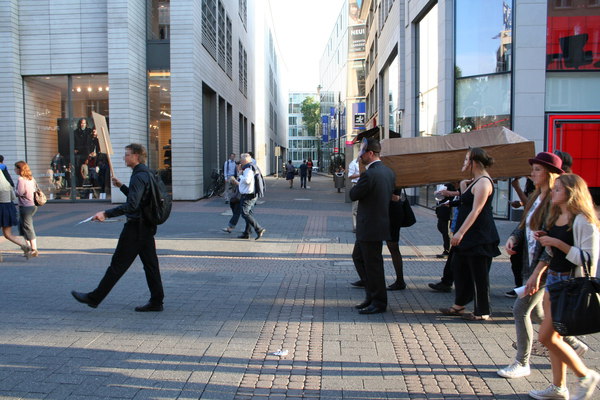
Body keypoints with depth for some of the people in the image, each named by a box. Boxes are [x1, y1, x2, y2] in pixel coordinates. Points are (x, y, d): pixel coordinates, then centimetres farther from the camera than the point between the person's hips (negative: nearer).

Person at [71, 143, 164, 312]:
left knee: (118, 264, -1)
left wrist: (106, 213, -27)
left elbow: (132, 205, -27)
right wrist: (121, 186, 23)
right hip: (147, 226, 10)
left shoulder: (139, 176, -17)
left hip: (136, 227, -10)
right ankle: (156, 301, 13)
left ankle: (94, 298, 10)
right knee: (150, 264, 10)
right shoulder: (147, 174, 14)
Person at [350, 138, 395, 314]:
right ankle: (372, 295, 28)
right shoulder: (388, 172, 7)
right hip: (381, 220, 10)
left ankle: (378, 302, 15)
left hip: (370, 227, -10)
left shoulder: (369, 174, -22)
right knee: (358, 257, 20)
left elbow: (353, 195, -13)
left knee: (373, 264, 2)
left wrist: (356, 184, 4)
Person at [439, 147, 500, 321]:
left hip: (480, 237, -11)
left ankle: (482, 312, 10)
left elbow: (476, 211, -23)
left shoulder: (483, 182, -17)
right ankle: (459, 305, 26)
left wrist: (460, 232, -25)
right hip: (469, 235, 11)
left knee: (479, 273, -1)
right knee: (459, 266, 15)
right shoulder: (476, 181, 15)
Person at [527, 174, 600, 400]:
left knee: (546, 336, -7)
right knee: (553, 336, 11)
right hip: (552, 279, 9)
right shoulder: (555, 217, 12)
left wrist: (558, 243, -21)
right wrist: (537, 274, 6)